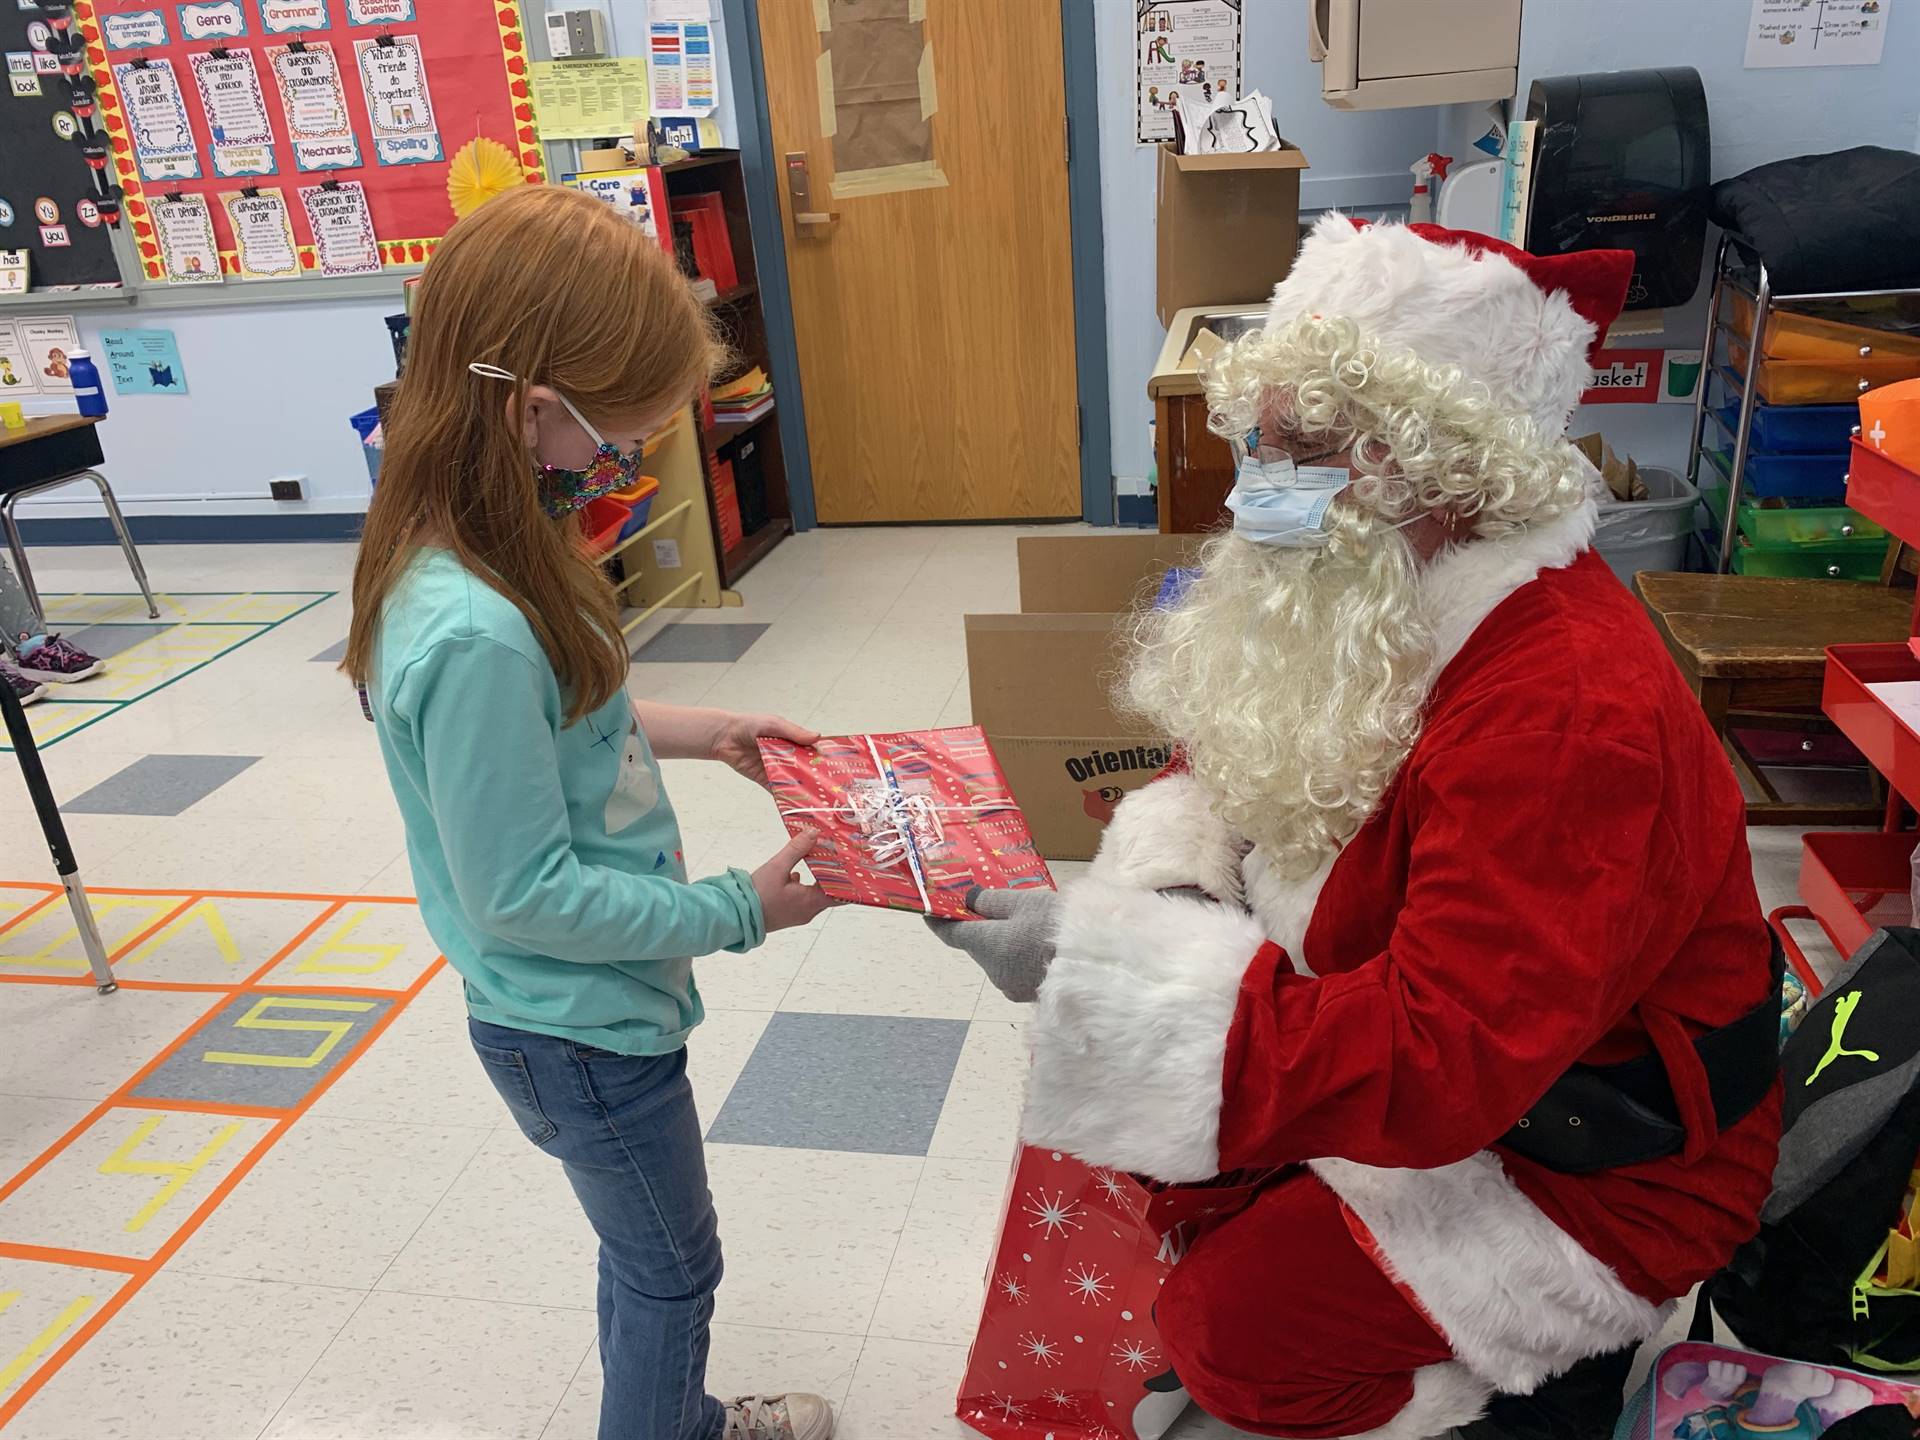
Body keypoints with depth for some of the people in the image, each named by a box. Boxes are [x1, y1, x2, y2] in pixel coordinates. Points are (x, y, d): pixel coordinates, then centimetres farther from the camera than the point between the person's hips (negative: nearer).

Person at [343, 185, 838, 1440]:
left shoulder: (475, 551, -6)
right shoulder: (476, 634, -34)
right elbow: (521, 894, -28)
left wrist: (687, 729, 3)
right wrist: (736, 911, -18)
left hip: (589, 1003, 9)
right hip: (583, 1028, -9)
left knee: (650, 1253, 30)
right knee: (674, 1270, 18)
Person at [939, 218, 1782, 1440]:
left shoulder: (1569, 715, -35)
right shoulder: (1376, 602, -7)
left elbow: (1429, 1066, -39)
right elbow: (1230, 765, 4)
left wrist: (1088, 962, -42)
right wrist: (1165, 883, -20)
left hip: (1593, 1162, -7)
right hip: (1432, 1055, 8)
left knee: (1236, 1329, -10)